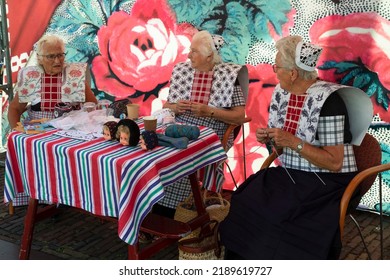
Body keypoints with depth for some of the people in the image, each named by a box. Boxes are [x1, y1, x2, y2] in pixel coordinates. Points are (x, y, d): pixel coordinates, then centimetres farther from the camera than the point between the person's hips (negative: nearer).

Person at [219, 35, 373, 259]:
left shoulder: (327, 100, -18)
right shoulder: (281, 92, 6)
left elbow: (334, 163, -18)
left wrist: (293, 142, -23)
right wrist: (270, 139, -6)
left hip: (327, 184, -7)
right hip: (291, 175, 7)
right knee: (244, 204, -16)